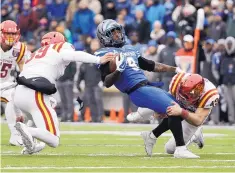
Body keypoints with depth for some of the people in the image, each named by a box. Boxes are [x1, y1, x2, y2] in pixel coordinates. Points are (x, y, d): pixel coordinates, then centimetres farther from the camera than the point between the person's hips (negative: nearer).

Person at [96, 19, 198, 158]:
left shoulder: (129, 49, 23)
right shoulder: (104, 54, -1)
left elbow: (152, 66, 28)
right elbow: (107, 83, -10)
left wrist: (175, 69, 25)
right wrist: (118, 70, -27)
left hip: (149, 86, 9)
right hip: (138, 90, -9)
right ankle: (181, 149, -18)